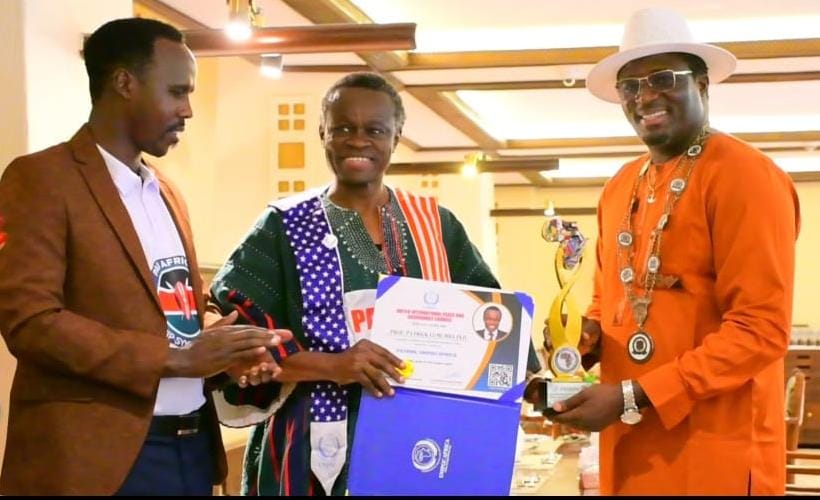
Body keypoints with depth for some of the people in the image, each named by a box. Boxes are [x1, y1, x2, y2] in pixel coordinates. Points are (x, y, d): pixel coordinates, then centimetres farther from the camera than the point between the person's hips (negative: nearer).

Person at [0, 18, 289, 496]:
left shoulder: (168, 192, 16)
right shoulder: (42, 179, -8)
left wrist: (224, 351, -1)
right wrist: (176, 358, -18)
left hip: (194, 443, 7)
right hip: (99, 454, -7)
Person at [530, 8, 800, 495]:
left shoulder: (745, 175, -13)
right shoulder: (620, 187, 10)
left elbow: (761, 328, -18)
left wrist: (633, 397, -20)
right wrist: (589, 333, -1)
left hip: (711, 452, -7)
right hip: (627, 445, 7)